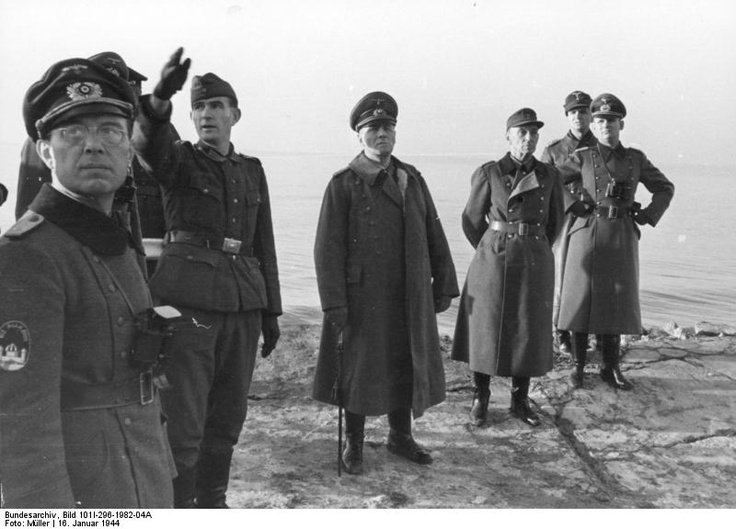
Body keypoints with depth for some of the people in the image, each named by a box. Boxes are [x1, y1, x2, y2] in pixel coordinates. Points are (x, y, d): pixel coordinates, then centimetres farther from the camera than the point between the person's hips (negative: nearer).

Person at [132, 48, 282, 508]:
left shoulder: (252, 170, 14)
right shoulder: (179, 159, 2)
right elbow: (149, 141, -24)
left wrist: (271, 311, 11)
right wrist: (160, 98, -45)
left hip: (243, 304, 5)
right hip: (188, 300, -4)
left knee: (228, 416, 12)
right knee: (183, 422, -6)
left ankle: (212, 499, 30)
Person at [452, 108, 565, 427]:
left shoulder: (549, 176, 4)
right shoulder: (488, 174, -4)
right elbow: (472, 220, 5)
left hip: (535, 262, 2)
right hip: (494, 260, -2)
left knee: (529, 332, 8)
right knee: (486, 330, 4)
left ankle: (520, 401, 23)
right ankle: (480, 399, 21)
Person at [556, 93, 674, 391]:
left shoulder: (636, 159, 9)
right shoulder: (582, 158, 2)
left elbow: (665, 188, 18)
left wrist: (647, 217, 5)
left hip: (622, 238, 2)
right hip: (587, 235, -2)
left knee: (615, 302, 6)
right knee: (582, 300, 1)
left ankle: (611, 368, 17)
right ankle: (578, 366, 12)